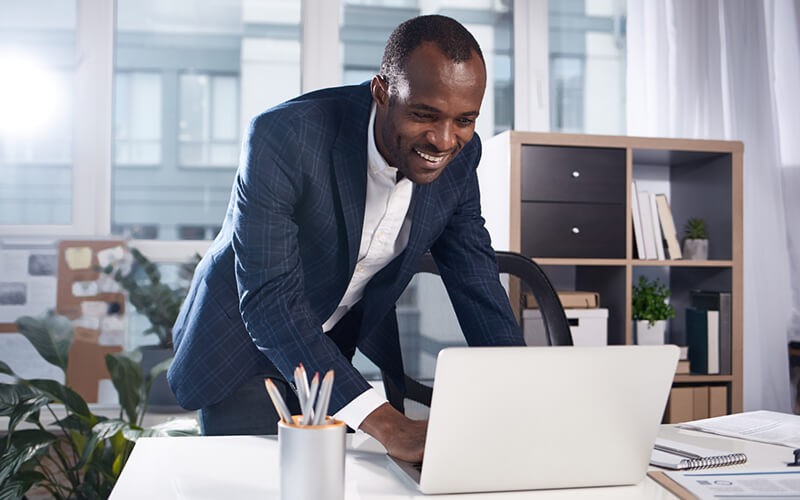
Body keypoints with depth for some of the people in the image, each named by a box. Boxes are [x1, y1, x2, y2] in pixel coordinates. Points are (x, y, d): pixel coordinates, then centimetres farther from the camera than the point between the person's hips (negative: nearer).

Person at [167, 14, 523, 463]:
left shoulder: (460, 155, -15)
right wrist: (386, 424, -45)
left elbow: (475, 275, -8)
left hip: (351, 346, 4)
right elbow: (269, 299, -37)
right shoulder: (284, 137, -32)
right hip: (247, 338, -4)